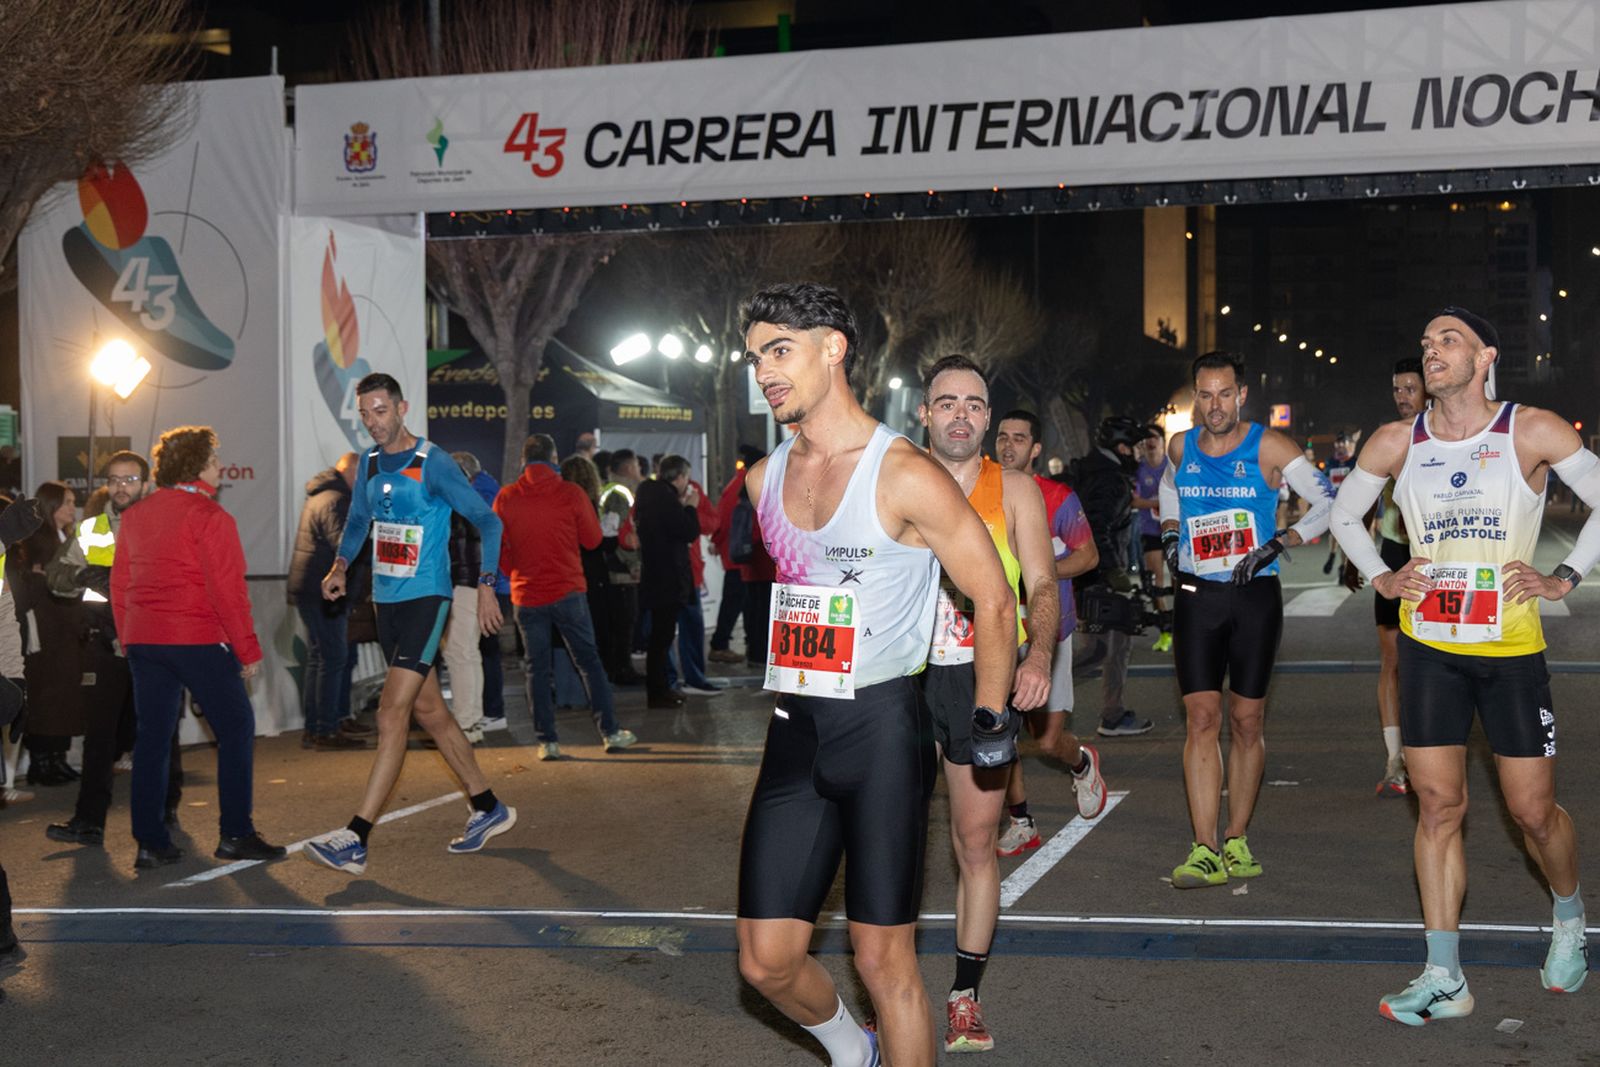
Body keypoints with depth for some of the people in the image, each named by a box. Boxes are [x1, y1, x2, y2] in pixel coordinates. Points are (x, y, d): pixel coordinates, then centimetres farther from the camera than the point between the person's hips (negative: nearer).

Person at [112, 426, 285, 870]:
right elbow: (226, 589, -13)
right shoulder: (208, 515, -10)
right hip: (197, 639, -7)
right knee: (235, 728, 3)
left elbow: (119, 585, 15)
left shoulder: (135, 516, 13)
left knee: (152, 738, 9)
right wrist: (248, 649, -7)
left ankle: (151, 842, 8)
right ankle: (236, 834, 2)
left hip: (142, 639, 7)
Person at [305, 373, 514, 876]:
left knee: (393, 710, -14)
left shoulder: (432, 463, -11)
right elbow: (357, 521, 25)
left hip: (426, 598, -8)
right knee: (427, 708, 13)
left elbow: (487, 521, -10)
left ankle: (355, 839, -18)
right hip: (387, 601, 8)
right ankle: (488, 808, 26)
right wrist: (340, 565, 8)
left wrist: (485, 586, -17)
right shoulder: (369, 465, 10)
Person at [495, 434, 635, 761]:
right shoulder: (571, 493, -6)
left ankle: (548, 741, 5)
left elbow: (498, 548, 3)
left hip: (527, 594, 1)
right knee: (588, 660, 9)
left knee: (537, 667, 7)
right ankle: (610, 732, 10)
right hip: (568, 590, -1)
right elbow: (593, 539, 1)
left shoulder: (505, 498, -2)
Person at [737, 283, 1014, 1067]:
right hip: (795, 731, 6)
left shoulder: (905, 475, -12)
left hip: (881, 728, -6)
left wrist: (989, 719, -3)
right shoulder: (764, 479, 8)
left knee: (883, 956, -2)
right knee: (766, 960, 6)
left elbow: (993, 599, -7)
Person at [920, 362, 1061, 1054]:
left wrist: (1039, 655, -20)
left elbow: (1042, 586, -1)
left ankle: (965, 997, 16)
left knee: (976, 842, 5)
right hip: (905, 673, 0)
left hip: (985, 674, 0)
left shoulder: (1013, 490, 5)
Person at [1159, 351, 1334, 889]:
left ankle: (1236, 840, 18)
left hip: (1254, 597, -2)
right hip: (1197, 597, 2)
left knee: (1246, 722, 6)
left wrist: (1276, 545, -14)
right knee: (1202, 719, -7)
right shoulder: (1180, 447, 5)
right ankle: (1204, 851, -10)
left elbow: (1328, 503, -5)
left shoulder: (1268, 448, -6)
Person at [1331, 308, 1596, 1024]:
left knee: (1533, 810, 4)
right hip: (1428, 647, 2)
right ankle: (1443, 979, 5)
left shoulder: (1533, 433, -7)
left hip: (1512, 648, -2)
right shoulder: (1397, 443, 3)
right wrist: (1381, 578, 6)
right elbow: (1345, 515, 18)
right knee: (1438, 806, 1)